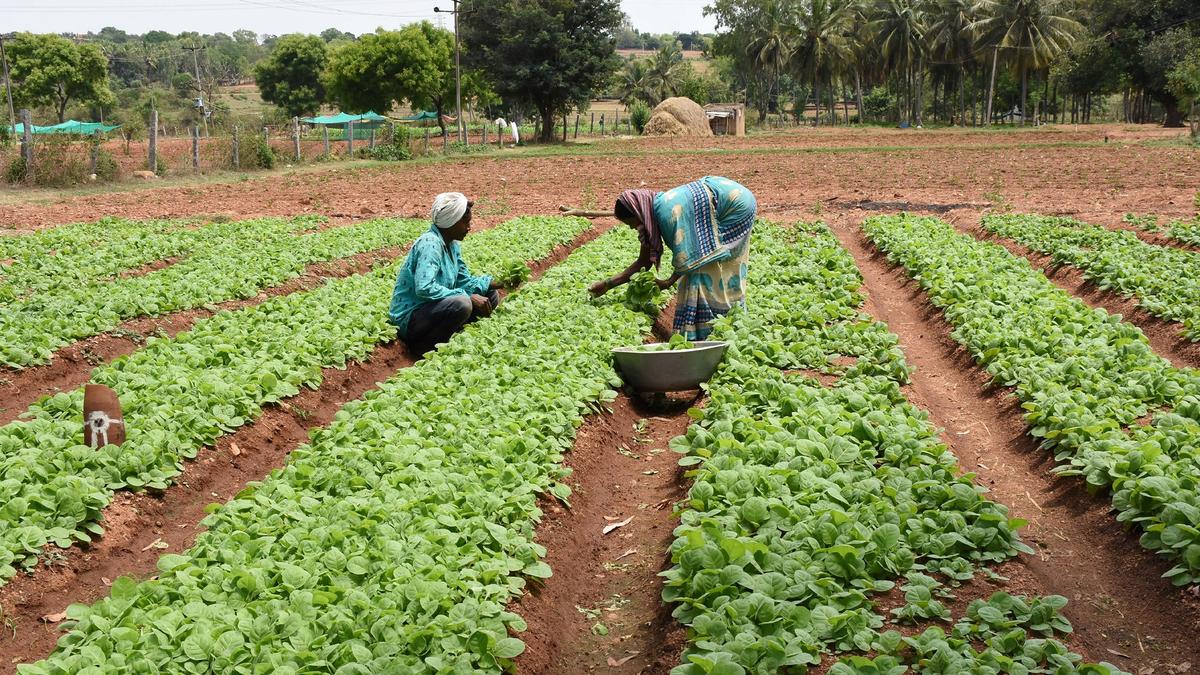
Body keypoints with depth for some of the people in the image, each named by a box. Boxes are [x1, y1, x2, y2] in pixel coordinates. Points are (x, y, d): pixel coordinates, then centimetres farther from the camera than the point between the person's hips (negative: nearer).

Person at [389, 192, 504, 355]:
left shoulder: (453, 244, 7)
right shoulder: (430, 243, -21)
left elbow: (464, 281, 11)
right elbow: (424, 288, -32)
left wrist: (493, 282, -5)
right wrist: (468, 297, -28)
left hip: (433, 309, 9)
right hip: (409, 319, -9)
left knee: (491, 296, 6)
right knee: (461, 304, -34)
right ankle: (423, 346, -12)